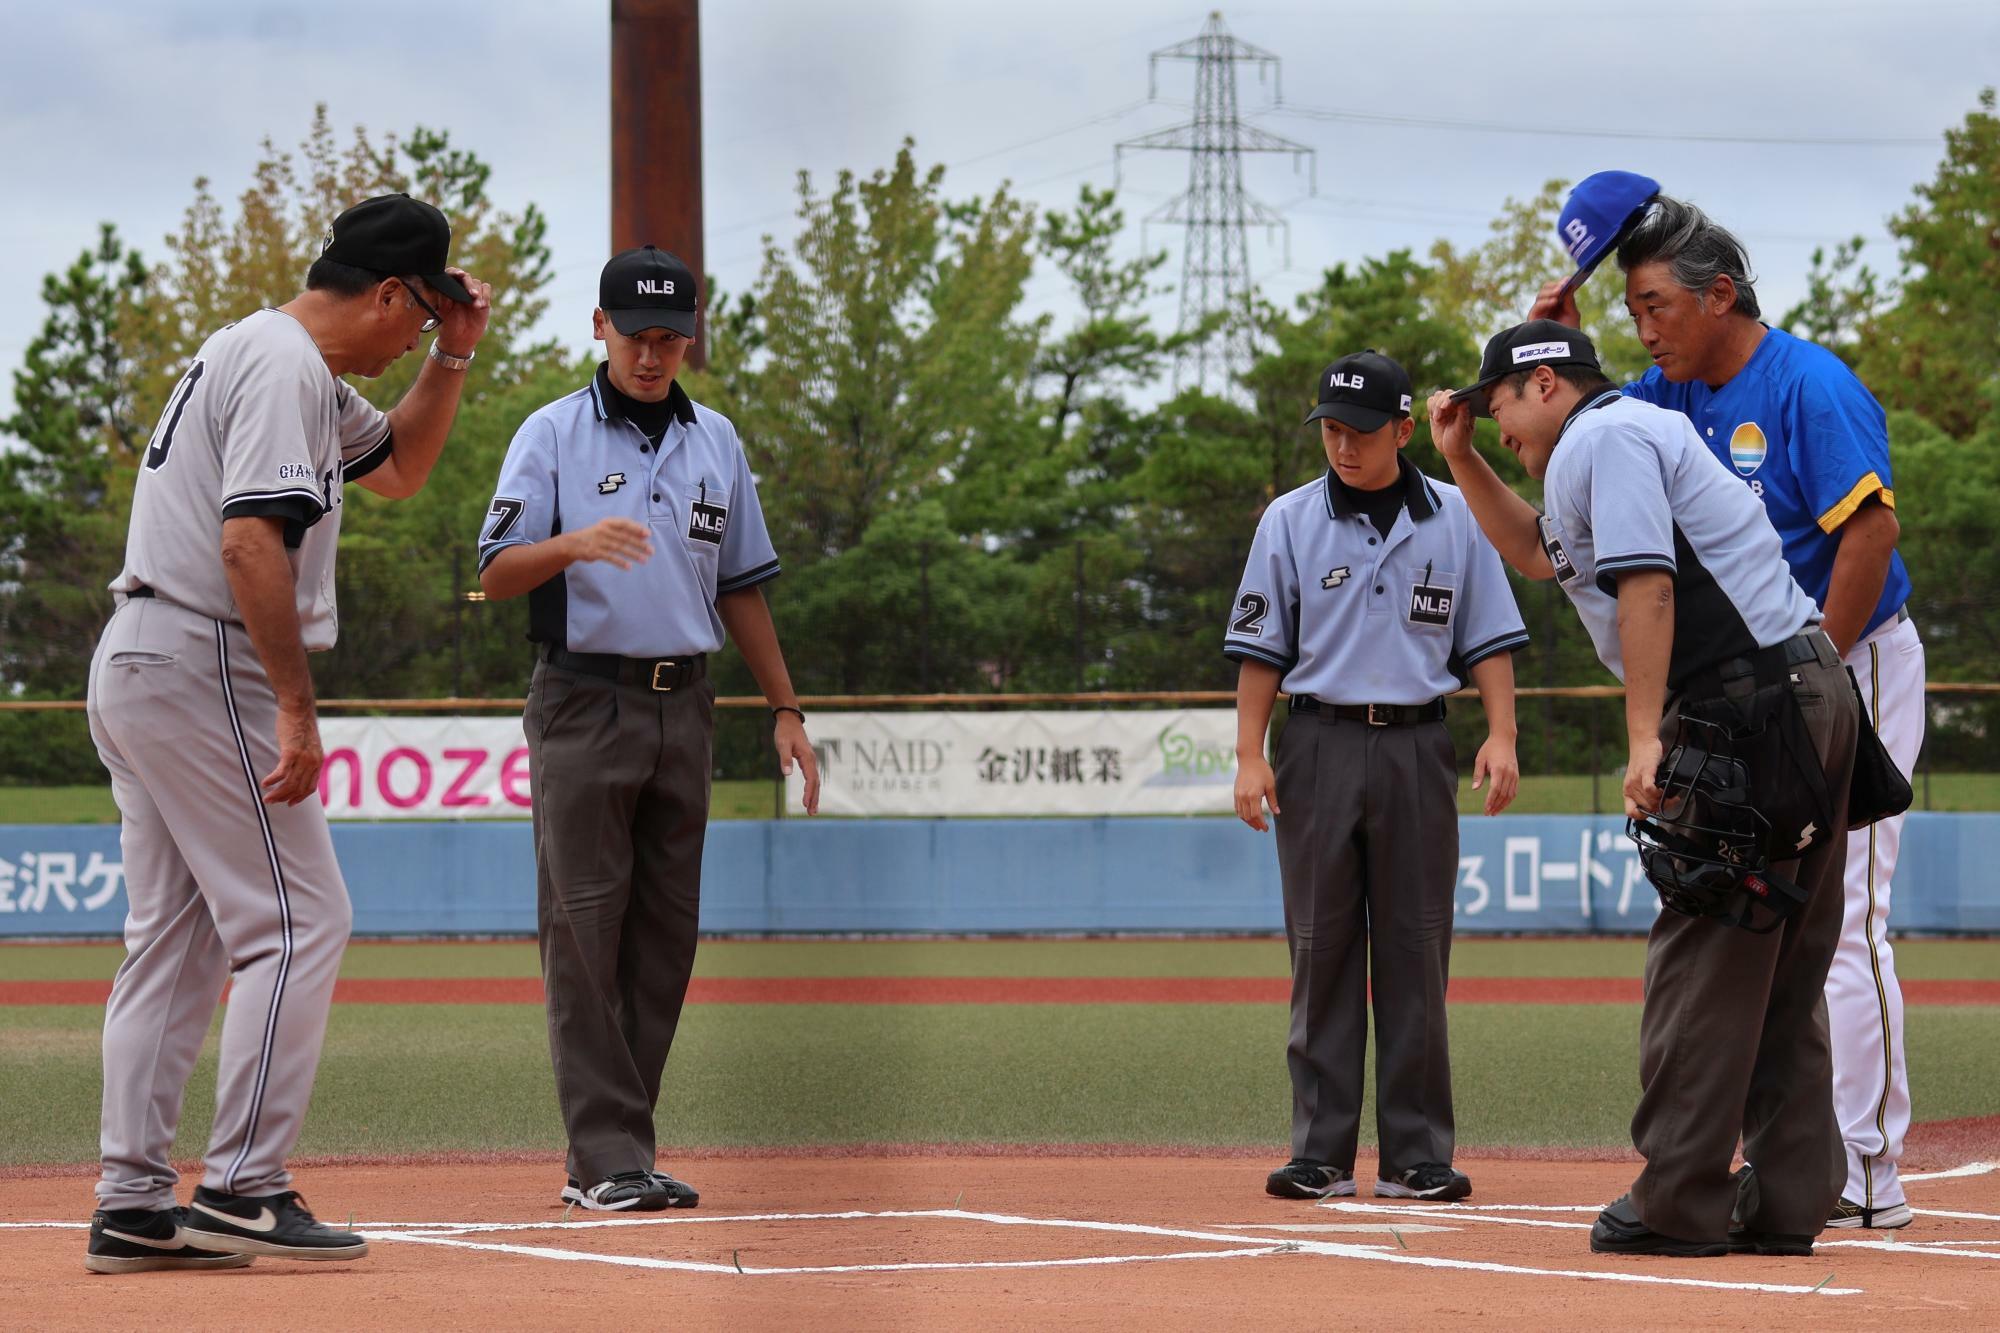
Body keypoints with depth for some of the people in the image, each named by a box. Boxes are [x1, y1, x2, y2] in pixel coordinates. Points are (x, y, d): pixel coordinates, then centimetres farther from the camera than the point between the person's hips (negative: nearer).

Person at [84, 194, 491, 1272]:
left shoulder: (301, 375, 20)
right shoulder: (286, 366, -13)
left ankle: (132, 1205, 7)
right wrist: (295, 710, -25)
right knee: (299, 922, -7)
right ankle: (243, 1189, -10)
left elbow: (397, 467, 34)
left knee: (172, 938, 10)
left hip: (133, 662, 11)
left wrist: (453, 357, 19)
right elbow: (251, 540, -24)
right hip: (203, 669, -11)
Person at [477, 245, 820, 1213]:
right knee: (584, 932, -9)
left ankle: (605, 1160, 8)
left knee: (664, 938, 3)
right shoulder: (554, 435, -1)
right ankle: (609, 1155, -11)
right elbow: (496, 575, -8)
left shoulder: (716, 442, 13)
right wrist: (574, 543, -27)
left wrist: (785, 709, 15)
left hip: (683, 707, 5)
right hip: (584, 705, -5)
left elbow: (741, 585, 19)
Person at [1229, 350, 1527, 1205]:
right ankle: (1321, 1155, 2)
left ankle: (1415, 1157, 4)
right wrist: (1250, 756, -4)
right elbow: (1261, 646, 4)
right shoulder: (1291, 521, 4)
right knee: (1321, 950, 0)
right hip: (1320, 743, 0)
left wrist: (1501, 735, -5)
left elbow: (1489, 637, 7)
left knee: (1416, 953, 1)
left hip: (1416, 748, 0)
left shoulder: (1452, 518, 6)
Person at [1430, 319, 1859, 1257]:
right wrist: (1461, 459, 34)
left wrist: (1645, 737, -22)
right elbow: (1538, 554, 42)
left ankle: (1678, 1205, -7)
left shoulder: (1604, 436, -5)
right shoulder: (1630, 435, 27)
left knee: (1703, 958, -8)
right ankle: (1788, 1204, 10)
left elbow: (1646, 583, -18)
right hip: (1811, 698, 10)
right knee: (1785, 966, 9)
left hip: (1747, 705, -10)